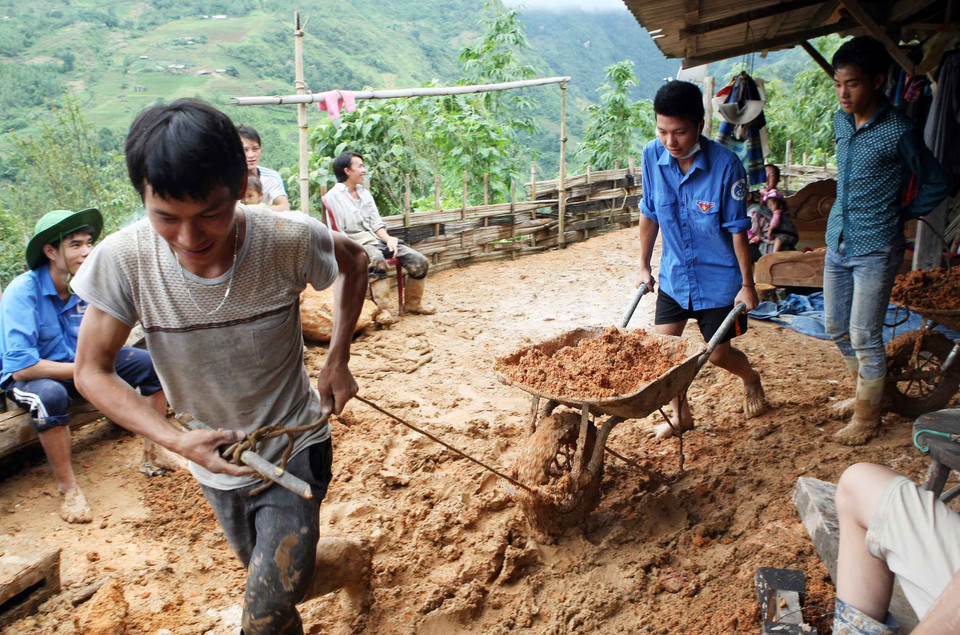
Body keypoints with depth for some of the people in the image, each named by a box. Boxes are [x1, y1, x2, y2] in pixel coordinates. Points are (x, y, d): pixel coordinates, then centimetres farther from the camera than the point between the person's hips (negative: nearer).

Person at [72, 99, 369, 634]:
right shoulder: (123, 259, -24)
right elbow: (93, 372, -12)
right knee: (268, 571, 27)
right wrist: (175, 441, -25)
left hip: (295, 447, -2)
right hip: (215, 458, 3)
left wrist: (339, 360, -10)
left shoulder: (291, 239, -27)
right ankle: (304, 560, 59)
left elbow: (353, 262, -4)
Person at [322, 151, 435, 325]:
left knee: (420, 262, -7)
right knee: (377, 259, -42)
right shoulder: (333, 197, -1)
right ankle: (382, 310, -41)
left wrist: (388, 239, -3)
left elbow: (376, 224, 16)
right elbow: (337, 234, -7)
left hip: (377, 240, 7)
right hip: (356, 245, -7)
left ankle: (412, 303, 11)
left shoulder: (365, 193, 21)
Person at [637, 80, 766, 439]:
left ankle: (751, 380, 42)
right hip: (674, 274, 4)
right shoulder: (653, 155, -11)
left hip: (719, 277, -3)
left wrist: (747, 284, -10)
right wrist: (644, 266, 9)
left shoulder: (725, 165, -23)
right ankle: (680, 414, 24)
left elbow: (738, 229, -15)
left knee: (718, 354, 7)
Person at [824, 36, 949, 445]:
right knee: (836, 327, 15)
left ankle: (867, 416, 16)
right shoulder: (840, 122, 5)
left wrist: (903, 215, 3)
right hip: (838, 241, 7)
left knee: (864, 336, -1)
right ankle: (866, 393, 36)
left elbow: (936, 183, -3)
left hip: (875, 249, -7)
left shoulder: (899, 132, -15)